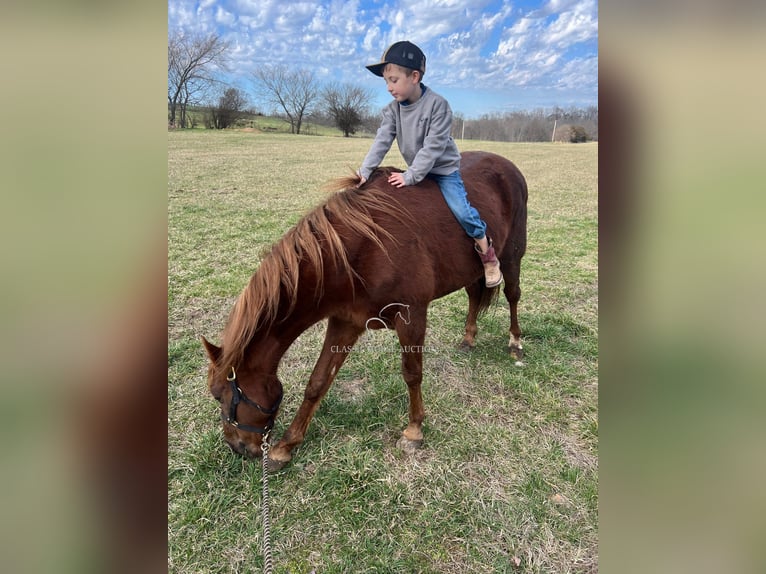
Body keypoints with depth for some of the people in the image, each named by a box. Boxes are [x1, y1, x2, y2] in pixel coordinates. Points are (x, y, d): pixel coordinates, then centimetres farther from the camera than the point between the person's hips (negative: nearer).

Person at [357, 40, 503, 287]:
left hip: (444, 169, -6)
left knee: (462, 211, -18)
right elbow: (382, 142, -11)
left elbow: (432, 147, -25)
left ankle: (489, 257, 1)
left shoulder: (437, 105, -21)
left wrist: (410, 176, -29)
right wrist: (364, 172, -23)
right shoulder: (393, 110, -4)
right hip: (414, 172, 6)